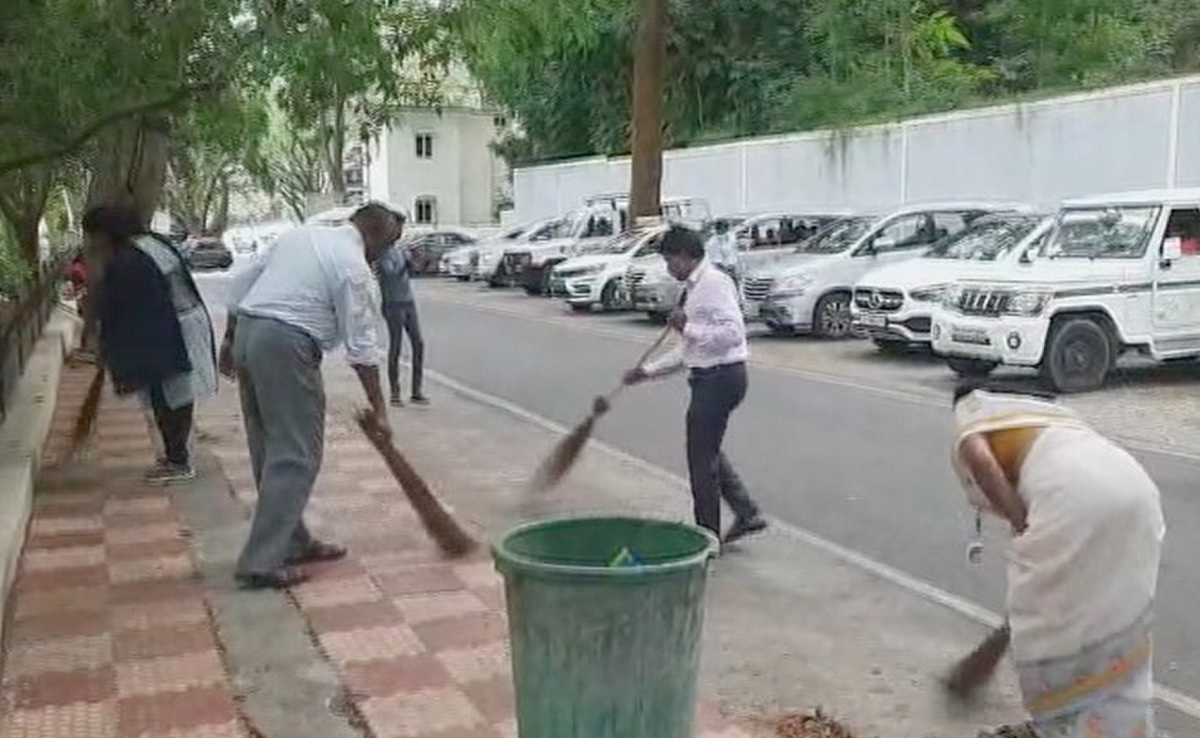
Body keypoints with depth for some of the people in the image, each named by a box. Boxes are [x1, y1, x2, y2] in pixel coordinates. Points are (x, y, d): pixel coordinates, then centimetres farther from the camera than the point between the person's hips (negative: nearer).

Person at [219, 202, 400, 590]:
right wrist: (379, 410, -2)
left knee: (270, 449, 14)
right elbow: (363, 347, -7)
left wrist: (230, 339, 27)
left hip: (248, 331, 9)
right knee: (295, 457, -4)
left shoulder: (300, 235, 18)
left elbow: (242, 283, 20)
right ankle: (261, 563, -5)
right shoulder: (353, 266, -6)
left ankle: (293, 542, 24)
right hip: (285, 345, -9)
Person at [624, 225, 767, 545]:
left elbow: (733, 333, -25)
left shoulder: (714, 283, -15)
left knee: (702, 457, 0)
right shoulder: (694, 288, 15)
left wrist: (689, 328, -21)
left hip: (721, 377, -10)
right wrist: (649, 371, 18)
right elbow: (688, 350, 20)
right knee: (707, 451, 20)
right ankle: (747, 514, 27)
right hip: (709, 377, 10)